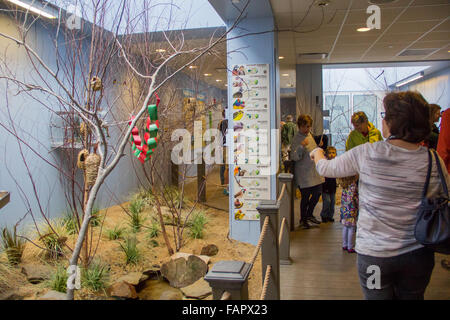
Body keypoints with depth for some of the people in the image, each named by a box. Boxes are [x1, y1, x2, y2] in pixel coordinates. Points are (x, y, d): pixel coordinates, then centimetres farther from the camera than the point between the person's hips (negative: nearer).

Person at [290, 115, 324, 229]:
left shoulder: (310, 134, 9)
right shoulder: (296, 139, -16)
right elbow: (294, 157, -26)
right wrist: (301, 146, -38)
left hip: (315, 173, 8)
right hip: (304, 175, -8)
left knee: (317, 194, 14)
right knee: (305, 197, 3)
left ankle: (309, 215, 33)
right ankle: (303, 219, 21)